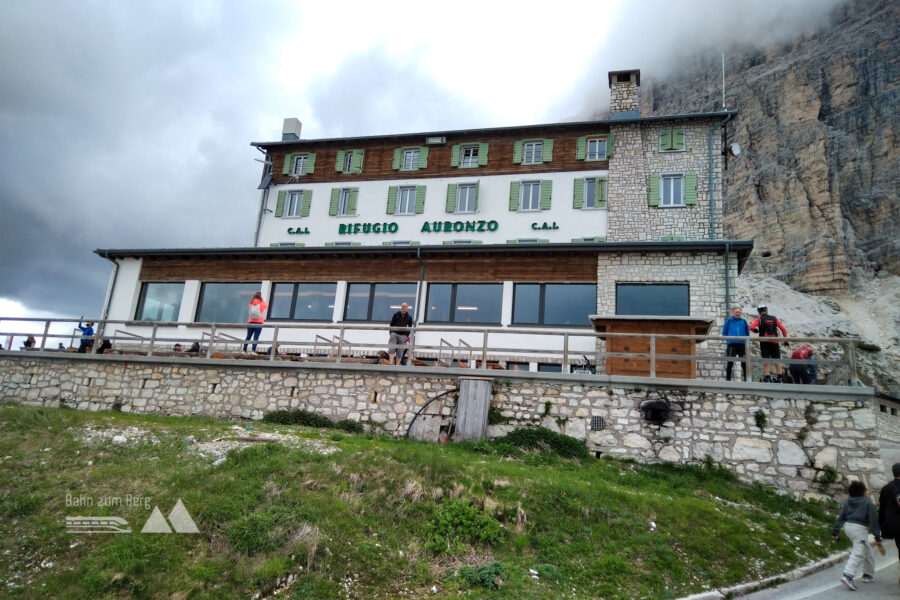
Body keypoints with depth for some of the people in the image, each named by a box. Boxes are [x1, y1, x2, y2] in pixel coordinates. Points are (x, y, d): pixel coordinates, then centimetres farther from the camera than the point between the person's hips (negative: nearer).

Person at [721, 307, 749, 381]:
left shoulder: (743, 322, 12)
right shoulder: (729, 321, 8)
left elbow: (747, 332, 17)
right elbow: (724, 332, 12)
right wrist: (729, 339, 5)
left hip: (742, 344, 2)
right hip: (731, 344, -2)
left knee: (744, 361, 2)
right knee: (729, 362, -5)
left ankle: (746, 377, 10)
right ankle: (728, 378, 3)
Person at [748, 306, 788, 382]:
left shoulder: (759, 319, 0)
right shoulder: (774, 318, 9)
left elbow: (751, 327, -15)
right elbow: (783, 329, 3)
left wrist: (755, 330, 7)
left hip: (764, 342, -2)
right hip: (774, 342, 2)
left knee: (765, 361, 0)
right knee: (777, 360, 10)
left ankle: (766, 378, -3)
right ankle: (779, 378, 11)